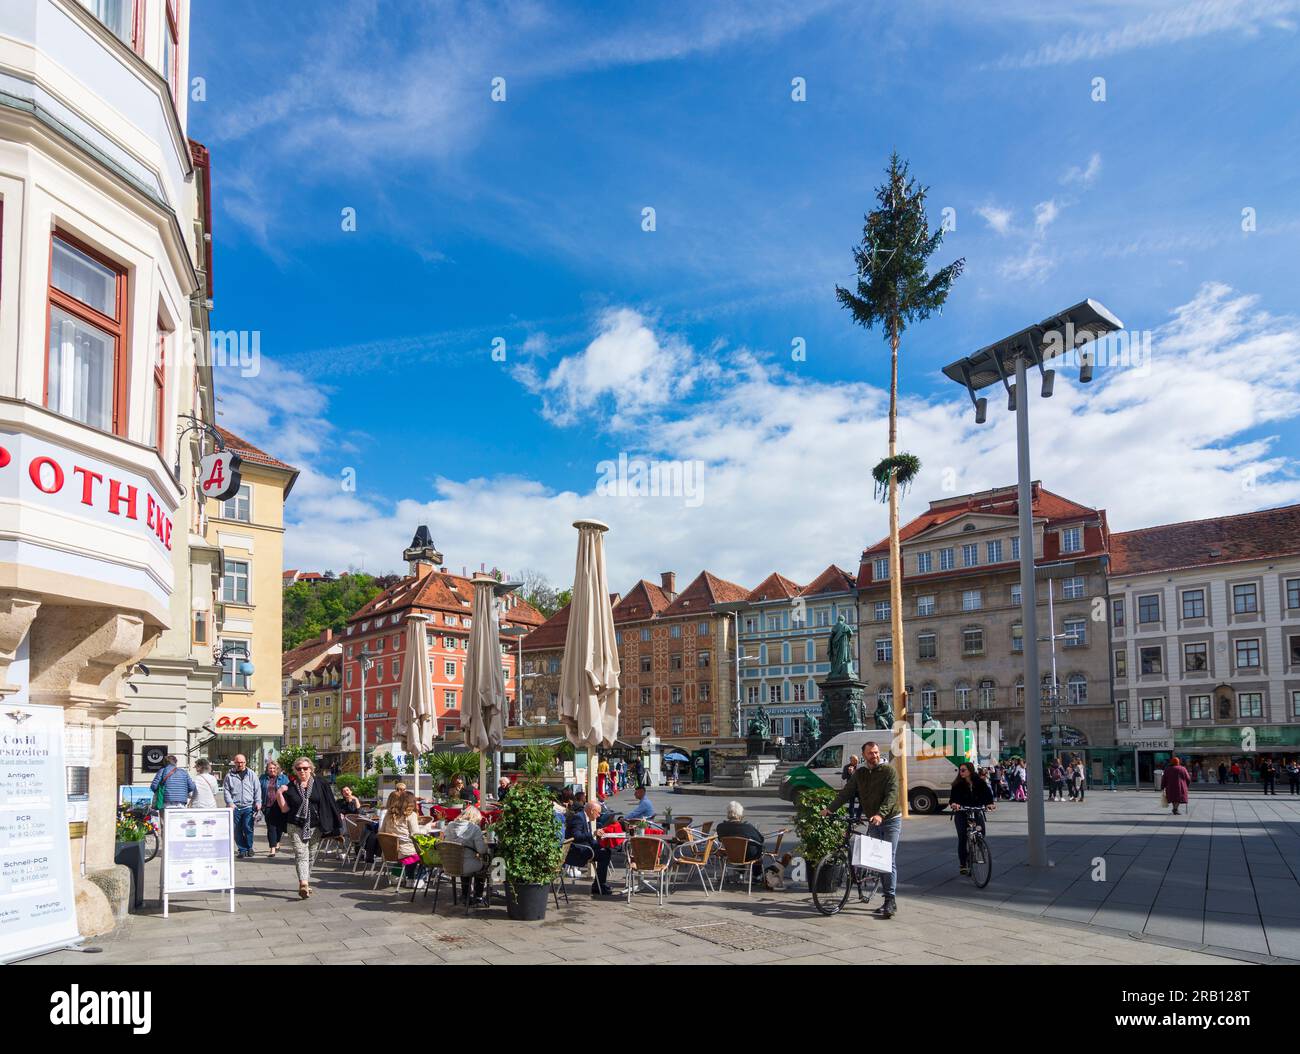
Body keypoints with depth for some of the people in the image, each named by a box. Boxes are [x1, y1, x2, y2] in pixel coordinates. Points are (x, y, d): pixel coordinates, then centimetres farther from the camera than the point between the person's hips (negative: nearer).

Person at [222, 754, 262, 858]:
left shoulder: (251, 774, 10)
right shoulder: (230, 775, 8)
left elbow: (257, 789, 9)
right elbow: (226, 790, 6)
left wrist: (258, 802, 0)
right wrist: (230, 802, -6)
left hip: (249, 806, -1)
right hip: (235, 807, 1)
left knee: (248, 828, -10)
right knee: (237, 830, 3)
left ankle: (249, 848, 6)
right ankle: (242, 850, 13)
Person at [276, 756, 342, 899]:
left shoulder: (320, 785, 4)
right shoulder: (290, 788, 4)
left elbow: (329, 804, 8)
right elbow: (285, 809, 1)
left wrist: (338, 817, 5)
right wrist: (279, 794, -9)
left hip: (314, 828, 2)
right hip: (296, 827, -2)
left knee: (310, 857, 12)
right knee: (301, 855, -16)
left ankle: (306, 883, 28)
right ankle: (303, 885, -29)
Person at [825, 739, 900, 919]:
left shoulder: (889, 771, -10)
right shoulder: (859, 774, 7)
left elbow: (891, 795, -21)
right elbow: (846, 793, 5)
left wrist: (880, 814, -35)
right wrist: (830, 808, -6)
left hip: (891, 820, -6)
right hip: (873, 822, 6)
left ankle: (891, 902, -11)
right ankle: (887, 900, 13)